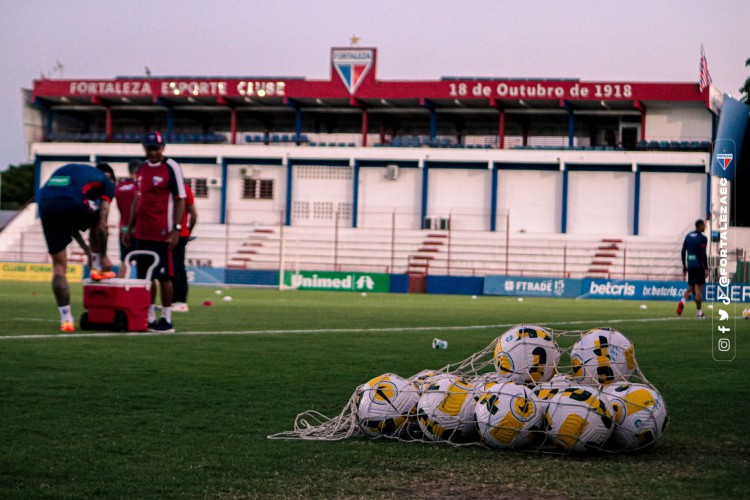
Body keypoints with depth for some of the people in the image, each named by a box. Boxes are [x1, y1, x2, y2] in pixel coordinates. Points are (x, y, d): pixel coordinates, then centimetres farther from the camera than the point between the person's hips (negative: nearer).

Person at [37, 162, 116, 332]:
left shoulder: (69, 170, 39)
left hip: (45, 205, 5)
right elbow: (102, 225, 14)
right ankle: (98, 269, 31)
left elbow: (67, 222, 39)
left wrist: (87, 250, 43)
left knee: (59, 265, 12)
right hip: (72, 204, -5)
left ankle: (66, 319, 10)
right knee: (97, 223, 31)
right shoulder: (105, 181, 22)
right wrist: (103, 256, 22)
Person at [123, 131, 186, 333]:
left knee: (163, 276, -4)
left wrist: (176, 229, -16)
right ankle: (149, 318, 16)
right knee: (145, 276, 9)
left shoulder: (171, 167, -7)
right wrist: (130, 227, 19)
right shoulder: (142, 168, 15)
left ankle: (166, 320, 1)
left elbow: (180, 200, -9)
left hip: (161, 233, -7)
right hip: (142, 233, 7)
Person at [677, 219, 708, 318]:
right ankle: (698, 312, 4)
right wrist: (706, 269, -13)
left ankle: (683, 301, -16)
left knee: (691, 287, 13)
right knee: (699, 289, 1)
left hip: (690, 265, 6)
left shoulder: (688, 236, 10)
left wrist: (684, 265, 18)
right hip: (699, 265, -6)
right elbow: (703, 254, -16)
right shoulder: (702, 238, -9)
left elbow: (683, 252, 11)